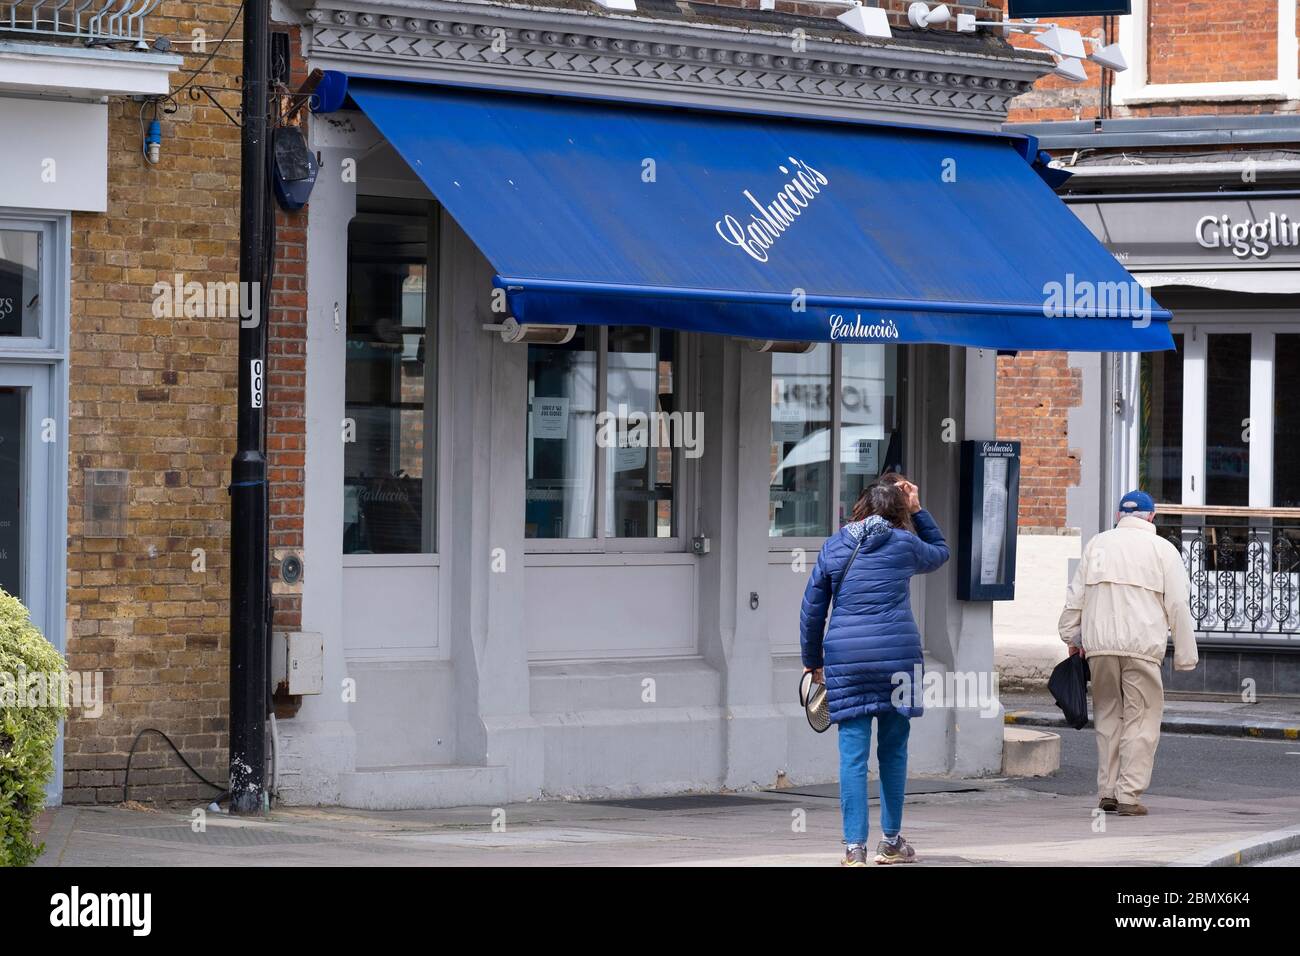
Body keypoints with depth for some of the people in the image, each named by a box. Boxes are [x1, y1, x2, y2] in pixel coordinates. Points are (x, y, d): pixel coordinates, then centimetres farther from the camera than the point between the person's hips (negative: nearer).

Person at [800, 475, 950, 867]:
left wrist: (813, 660, 18)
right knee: (893, 750, 12)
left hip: (846, 657, 0)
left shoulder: (834, 546, 7)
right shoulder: (904, 544, 3)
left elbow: (812, 607, 9)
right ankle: (892, 841, 20)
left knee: (853, 754, -1)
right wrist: (918, 510, 26)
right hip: (897, 654, 0)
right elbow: (940, 551, 27)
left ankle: (855, 846, -6)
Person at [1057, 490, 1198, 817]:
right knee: (1141, 720, 1)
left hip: (1099, 643, 3)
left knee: (1108, 716, 13)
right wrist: (1186, 655, 5)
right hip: (1143, 644, -3)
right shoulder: (1163, 549, 5)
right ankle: (1129, 796, -6)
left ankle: (1108, 792, 10)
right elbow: (1178, 606, 2)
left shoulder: (1097, 544, 13)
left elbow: (1075, 596, 13)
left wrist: (1072, 638, 22)